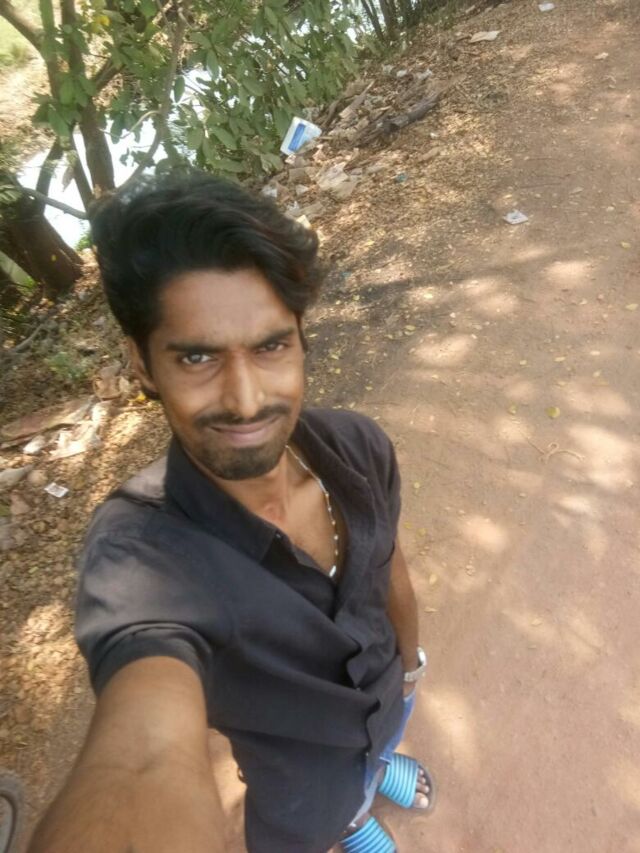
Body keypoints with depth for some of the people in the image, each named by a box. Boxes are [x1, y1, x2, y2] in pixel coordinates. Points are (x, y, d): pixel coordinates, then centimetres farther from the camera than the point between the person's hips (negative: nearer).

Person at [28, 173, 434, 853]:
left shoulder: (358, 445, -27)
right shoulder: (141, 554, -43)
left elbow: (388, 571, -9)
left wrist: (409, 663, 9)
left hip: (385, 695, 3)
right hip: (307, 788, -3)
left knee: (382, 749, 37)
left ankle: (379, 768, 74)